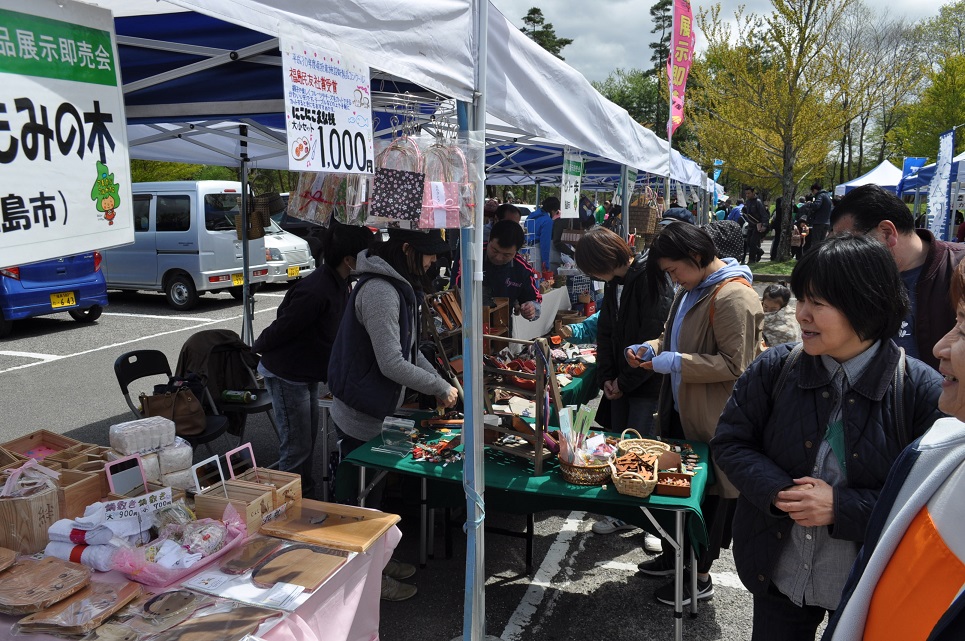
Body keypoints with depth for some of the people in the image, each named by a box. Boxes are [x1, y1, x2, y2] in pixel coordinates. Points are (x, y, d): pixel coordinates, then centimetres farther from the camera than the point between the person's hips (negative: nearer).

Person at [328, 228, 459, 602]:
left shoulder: (399, 286, 8)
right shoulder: (380, 291, -25)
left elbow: (409, 348, 16)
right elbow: (392, 364, -27)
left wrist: (437, 381, 5)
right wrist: (441, 388, -16)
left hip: (377, 412, 10)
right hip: (360, 416, -10)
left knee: (373, 491, 22)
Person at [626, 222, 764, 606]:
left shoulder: (733, 297, -22)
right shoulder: (692, 290, 9)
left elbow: (734, 364, -25)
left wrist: (675, 363, -24)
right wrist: (651, 349, 1)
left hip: (713, 420, -9)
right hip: (681, 410, 9)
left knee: (708, 492, 7)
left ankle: (700, 576, 24)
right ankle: (676, 553, 38)